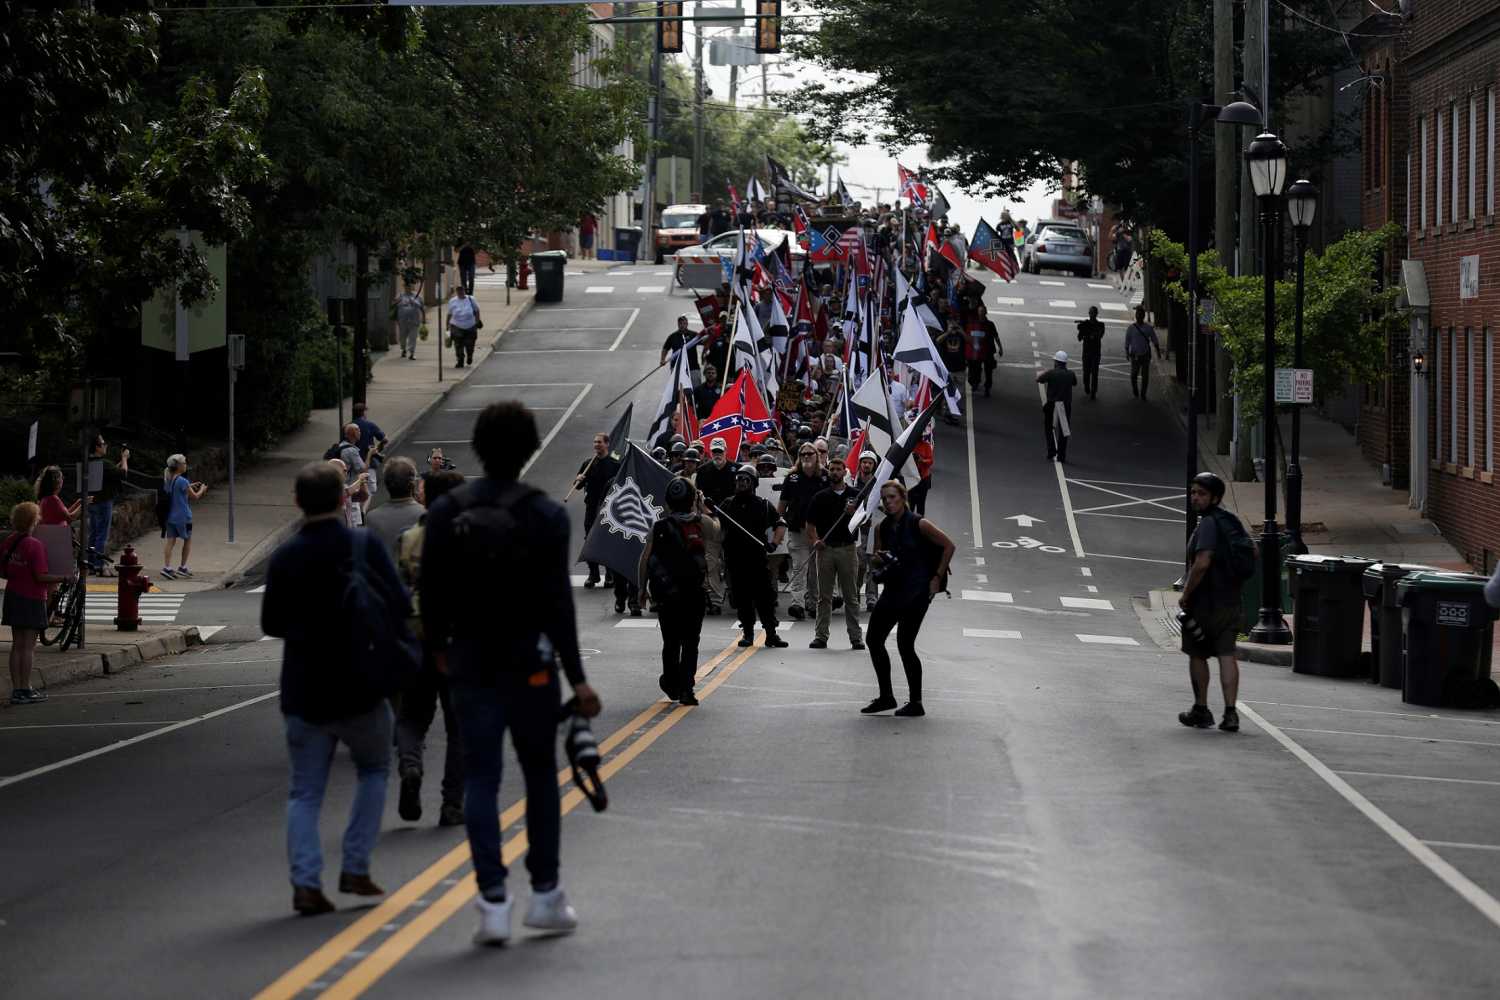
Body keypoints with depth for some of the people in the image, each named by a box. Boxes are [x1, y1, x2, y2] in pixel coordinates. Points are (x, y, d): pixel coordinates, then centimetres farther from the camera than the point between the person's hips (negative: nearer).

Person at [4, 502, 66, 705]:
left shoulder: (8, 542, 3)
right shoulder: (35, 546, -18)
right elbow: (41, 576, -20)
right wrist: (63, 577, -9)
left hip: (13, 596, 7)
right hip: (32, 600, -7)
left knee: (17, 645, 12)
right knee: (29, 646, -1)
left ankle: (16, 689, 14)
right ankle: (25, 690, 1)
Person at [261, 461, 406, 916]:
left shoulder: (284, 558, -2)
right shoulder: (364, 549, -10)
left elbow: (271, 623, 6)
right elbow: (400, 608, -10)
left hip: (303, 691, 2)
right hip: (360, 689, -2)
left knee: (305, 791, 8)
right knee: (373, 770, 20)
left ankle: (306, 882, -6)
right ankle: (356, 869, 13)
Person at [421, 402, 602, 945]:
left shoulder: (445, 511, 0)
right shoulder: (545, 515, -9)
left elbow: (431, 590, 4)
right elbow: (557, 601, -12)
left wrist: (438, 647, 21)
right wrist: (576, 675, -9)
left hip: (469, 661, 2)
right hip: (530, 662, -2)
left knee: (480, 779, 4)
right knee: (540, 775, 12)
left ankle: (493, 901, -5)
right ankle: (545, 893, 16)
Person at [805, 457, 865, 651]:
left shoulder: (855, 495, 6)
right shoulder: (821, 497, 8)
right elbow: (810, 523, 10)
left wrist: (853, 513, -15)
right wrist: (815, 540, -7)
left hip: (847, 549, -1)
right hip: (825, 548, 1)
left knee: (851, 596, 2)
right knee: (824, 596, 4)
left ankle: (856, 636, 4)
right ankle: (821, 636, 7)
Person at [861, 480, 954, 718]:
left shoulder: (918, 524, -11)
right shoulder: (882, 528, 7)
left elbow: (948, 545, -6)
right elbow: (877, 561, 15)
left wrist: (937, 578, -8)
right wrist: (879, 559, -9)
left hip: (916, 591, -7)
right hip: (892, 589, 7)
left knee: (905, 645, -10)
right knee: (873, 639, 6)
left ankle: (916, 703, 1)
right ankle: (886, 696, 19)